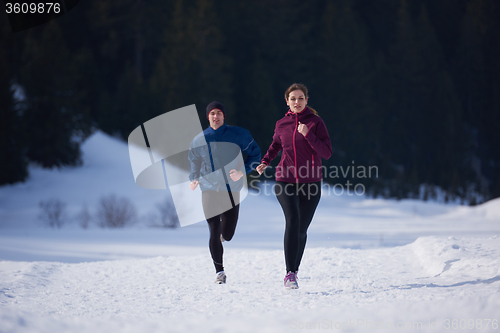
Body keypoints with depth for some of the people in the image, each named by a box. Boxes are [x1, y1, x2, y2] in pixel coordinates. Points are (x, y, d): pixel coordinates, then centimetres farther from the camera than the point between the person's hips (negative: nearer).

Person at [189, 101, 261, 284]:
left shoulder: (238, 135, -2)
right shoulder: (199, 140, 4)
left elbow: (255, 154, 5)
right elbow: (194, 160, 21)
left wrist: (242, 171, -10)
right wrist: (194, 178, 4)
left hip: (232, 191, 0)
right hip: (209, 191, 0)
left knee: (227, 235, 3)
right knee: (214, 233, -8)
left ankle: (223, 231, 42)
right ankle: (219, 271, 4)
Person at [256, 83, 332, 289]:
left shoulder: (316, 122, -1)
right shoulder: (282, 124, 7)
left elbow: (327, 154, -8)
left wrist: (308, 135, -18)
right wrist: (265, 162, 12)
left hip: (310, 183, 0)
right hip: (285, 181, 0)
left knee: (302, 229, 5)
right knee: (293, 220, -21)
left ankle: (295, 270, 27)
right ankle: (289, 273, -21)